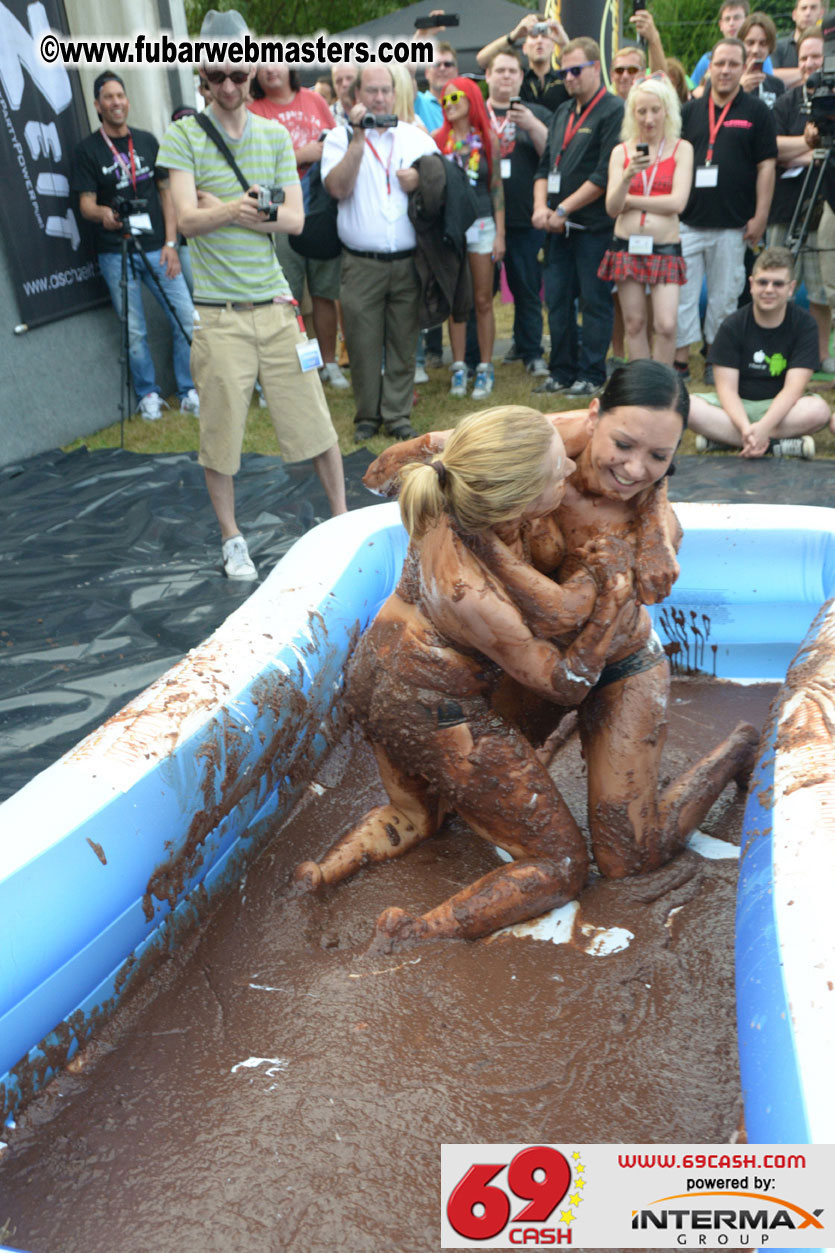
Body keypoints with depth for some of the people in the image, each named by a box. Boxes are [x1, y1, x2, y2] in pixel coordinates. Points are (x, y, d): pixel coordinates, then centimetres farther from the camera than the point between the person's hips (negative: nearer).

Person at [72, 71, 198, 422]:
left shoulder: (147, 141, 11)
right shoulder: (88, 150, 1)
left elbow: (166, 192, 11)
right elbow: (86, 203, -3)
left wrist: (170, 242, 0)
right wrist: (104, 213, -28)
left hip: (157, 248, 3)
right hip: (116, 253, -3)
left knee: (187, 321, -4)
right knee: (134, 331, -1)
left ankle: (189, 392, 8)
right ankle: (148, 395, 14)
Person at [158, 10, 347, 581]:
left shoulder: (276, 135, 10)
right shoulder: (183, 135, 1)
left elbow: (294, 218, 2)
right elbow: (187, 218, -11)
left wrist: (225, 211, -9)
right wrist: (230, 211, -29)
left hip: (275, 303, 3)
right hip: (219, 312, -2)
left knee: (314, 416, 4)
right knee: (221, 432, 3)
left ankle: (342, 518, 21)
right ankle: (232, 539, 20)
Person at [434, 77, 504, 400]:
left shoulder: (487, 139, 4)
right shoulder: (438, 139, 4)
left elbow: (496, 186, 4)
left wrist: (500, 233, 0)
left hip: (481, 225, -1)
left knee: (483, 301, 1)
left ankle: (485, 368, 9)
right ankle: (458, 368, 11)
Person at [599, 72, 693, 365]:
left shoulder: (681, 149, 3)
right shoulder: (621, 151, 7)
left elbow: (677, 202, -8)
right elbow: (611, 208, -1)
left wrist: (629, 200, -4)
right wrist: (627, 176, -19)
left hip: (665, 248, -2)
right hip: (627, 246, 2)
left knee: (666, 325, -12)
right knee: (634, 323, 5)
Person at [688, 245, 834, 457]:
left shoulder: (804, 324, -6)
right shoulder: (732, 326, -6)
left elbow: (793, 388, -15)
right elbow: (727, 387, -13)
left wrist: (763, 427, -33)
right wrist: (746, 428, -32)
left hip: (780, 407, 0)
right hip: (736, 407, 0)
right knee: (685, 406, -31)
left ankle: (721, 438, -29)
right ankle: (778, 445, -30)